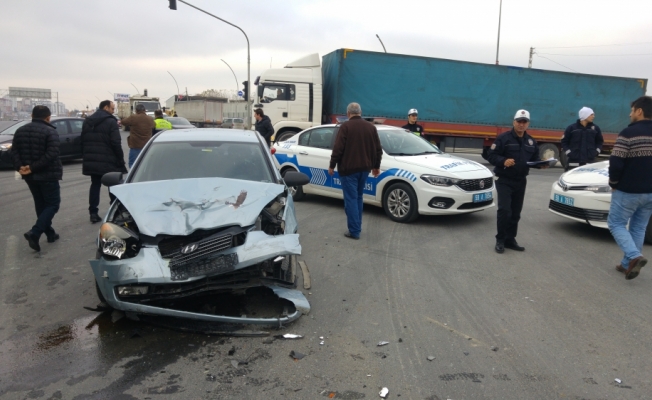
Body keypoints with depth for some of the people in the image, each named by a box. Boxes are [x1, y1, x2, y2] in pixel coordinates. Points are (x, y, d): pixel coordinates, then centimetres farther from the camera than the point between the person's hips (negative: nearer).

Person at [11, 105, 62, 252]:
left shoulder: (20, 131, 10)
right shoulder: (50, 132, -11)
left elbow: (14, 151, 1)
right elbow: (51, 154, -23)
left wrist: (20, 167, -10)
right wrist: (33, 167, -20)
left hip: (29, 175, 7)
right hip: (47, 174, -7)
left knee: (40, 204, 18)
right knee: (52, 204, 1)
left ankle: (50, 233, 23)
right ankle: (34, 233, -15)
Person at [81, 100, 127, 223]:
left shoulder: (87, 122, 14)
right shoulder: (111, 122, -10)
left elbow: (83, 142, 16)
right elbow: (116, 144, -16)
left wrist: (86, 157, 21)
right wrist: (120, 161, -11)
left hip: (92, 161, 6)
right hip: (108, 161, -6)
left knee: (95, 185, 11)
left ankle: (93, 213, 8)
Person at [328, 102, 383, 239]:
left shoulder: (346, 126, -8)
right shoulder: (371, 127, 9)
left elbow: (338, 148, -13)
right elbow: (378, 149, 11)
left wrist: (332, 165, -3)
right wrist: (376, 166, 21)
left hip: (348, 168, -6)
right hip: (364, 168, 6)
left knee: (351, 199, -2)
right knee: (358, 198, 17)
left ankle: (354, 231, -3)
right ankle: (357, 227, 22)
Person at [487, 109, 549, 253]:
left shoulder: (531, 141, 11)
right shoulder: (503, 138, -9)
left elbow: (535, 158, 18)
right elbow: (491, 156, -12)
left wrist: (541, 164, -4)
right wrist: (503, 161, -30)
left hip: (520, 181, 6)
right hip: (504, 180, -6)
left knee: (515, 213, 11)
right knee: (504, 210, -15)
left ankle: (510, 239, 22)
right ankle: (500, 240, 0)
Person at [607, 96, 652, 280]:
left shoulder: (629, 133, -15)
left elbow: (616, 163, -18)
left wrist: (613, 183, -3)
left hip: (628, 191, -6)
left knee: (616, 224, 8)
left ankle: (635, 257, -10)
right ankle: (628, 264, 19)